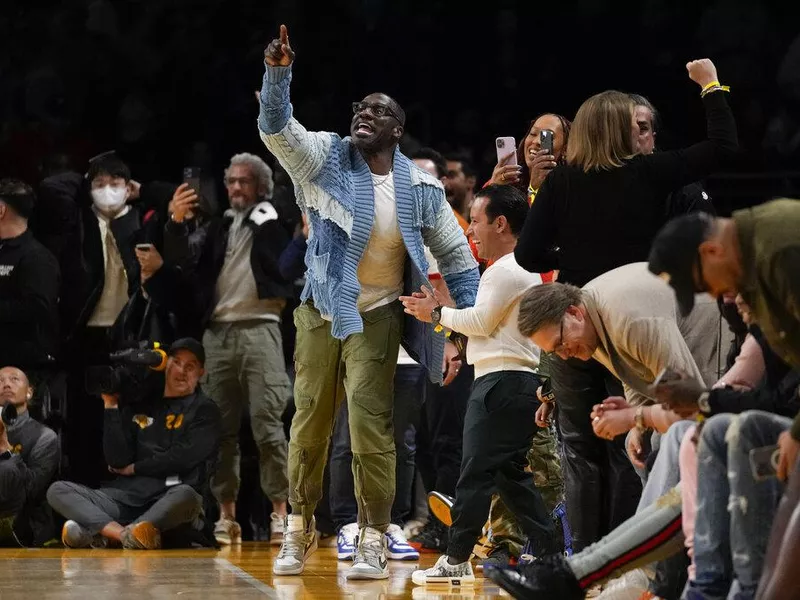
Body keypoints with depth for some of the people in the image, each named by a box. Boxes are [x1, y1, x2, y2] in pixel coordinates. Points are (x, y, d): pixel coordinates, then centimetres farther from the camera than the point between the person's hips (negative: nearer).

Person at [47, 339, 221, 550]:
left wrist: (134, 468, 5)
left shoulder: (204, 409, 11)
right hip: (127, 499, 4)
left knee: (186, 495, -39)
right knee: (58, 490, -14)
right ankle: (125, 534, -39)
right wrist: (111, 406, 5)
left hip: (171, 499, -4)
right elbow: (117, 461, 7)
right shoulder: (140, 407, 20)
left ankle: (95, 532, -46)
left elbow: (184, 457, -4)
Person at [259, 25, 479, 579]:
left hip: (377, 316, -1)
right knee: (309, 421, 7)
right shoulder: (327, 159, -3)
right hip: (322, 309, 1)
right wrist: (278, 74, -34)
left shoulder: (420, 188, -3)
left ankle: (374, 541, -5)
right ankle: (300, 528, 22)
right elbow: (277, 127, -17)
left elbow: (455, 253, 4)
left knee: (370, 420, -11)